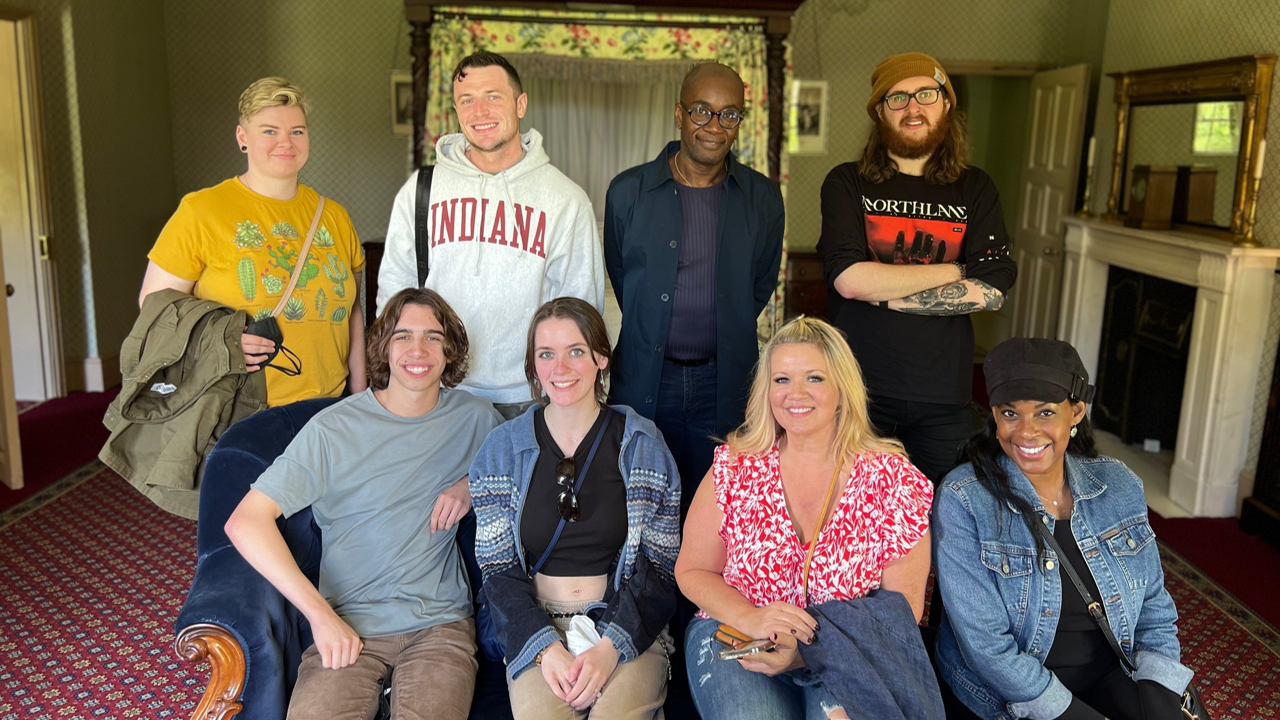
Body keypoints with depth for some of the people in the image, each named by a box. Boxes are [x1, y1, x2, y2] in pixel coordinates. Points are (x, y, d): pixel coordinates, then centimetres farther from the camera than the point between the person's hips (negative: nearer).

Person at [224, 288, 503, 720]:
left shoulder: (475, 418, 5)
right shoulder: (333, 429, -4)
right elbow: (245, 523, -9)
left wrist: (473, 484, 1)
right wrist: (321, 615, -14)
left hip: (439, 623, 1)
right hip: (349, 625, -1)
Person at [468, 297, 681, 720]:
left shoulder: (643, 445, 2)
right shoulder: (502, 448, 4)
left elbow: (660, 567, 1)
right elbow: (498, 570, 3)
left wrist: (612, 646, -13)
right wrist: (545, 646, -13)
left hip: (628, 626, 0)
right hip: (536, 627, 0)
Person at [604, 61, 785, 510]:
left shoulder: (762, 199, 3)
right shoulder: (628, 192, 2)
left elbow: (760, 287, 13)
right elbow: (620, 278, 12)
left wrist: (721, 339, 12)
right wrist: (653, 337, 12)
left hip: (724, 387, 1)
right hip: (644, 384, 0)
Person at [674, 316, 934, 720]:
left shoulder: (892, 479, -6)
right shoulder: (734, 469, -2)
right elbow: (692, 571, 5)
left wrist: (808, 653, -18)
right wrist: (750, 617, -16)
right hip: (736, 638, 1)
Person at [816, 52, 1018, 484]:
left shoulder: (975, 190, 7)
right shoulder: (847, 184, 1)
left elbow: (991, 292, -6)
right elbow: (849, 279, -15)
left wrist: (882, 294, -13)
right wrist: (953, 271, -8)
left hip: (943, 397, 2)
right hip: (859, 386, -2)